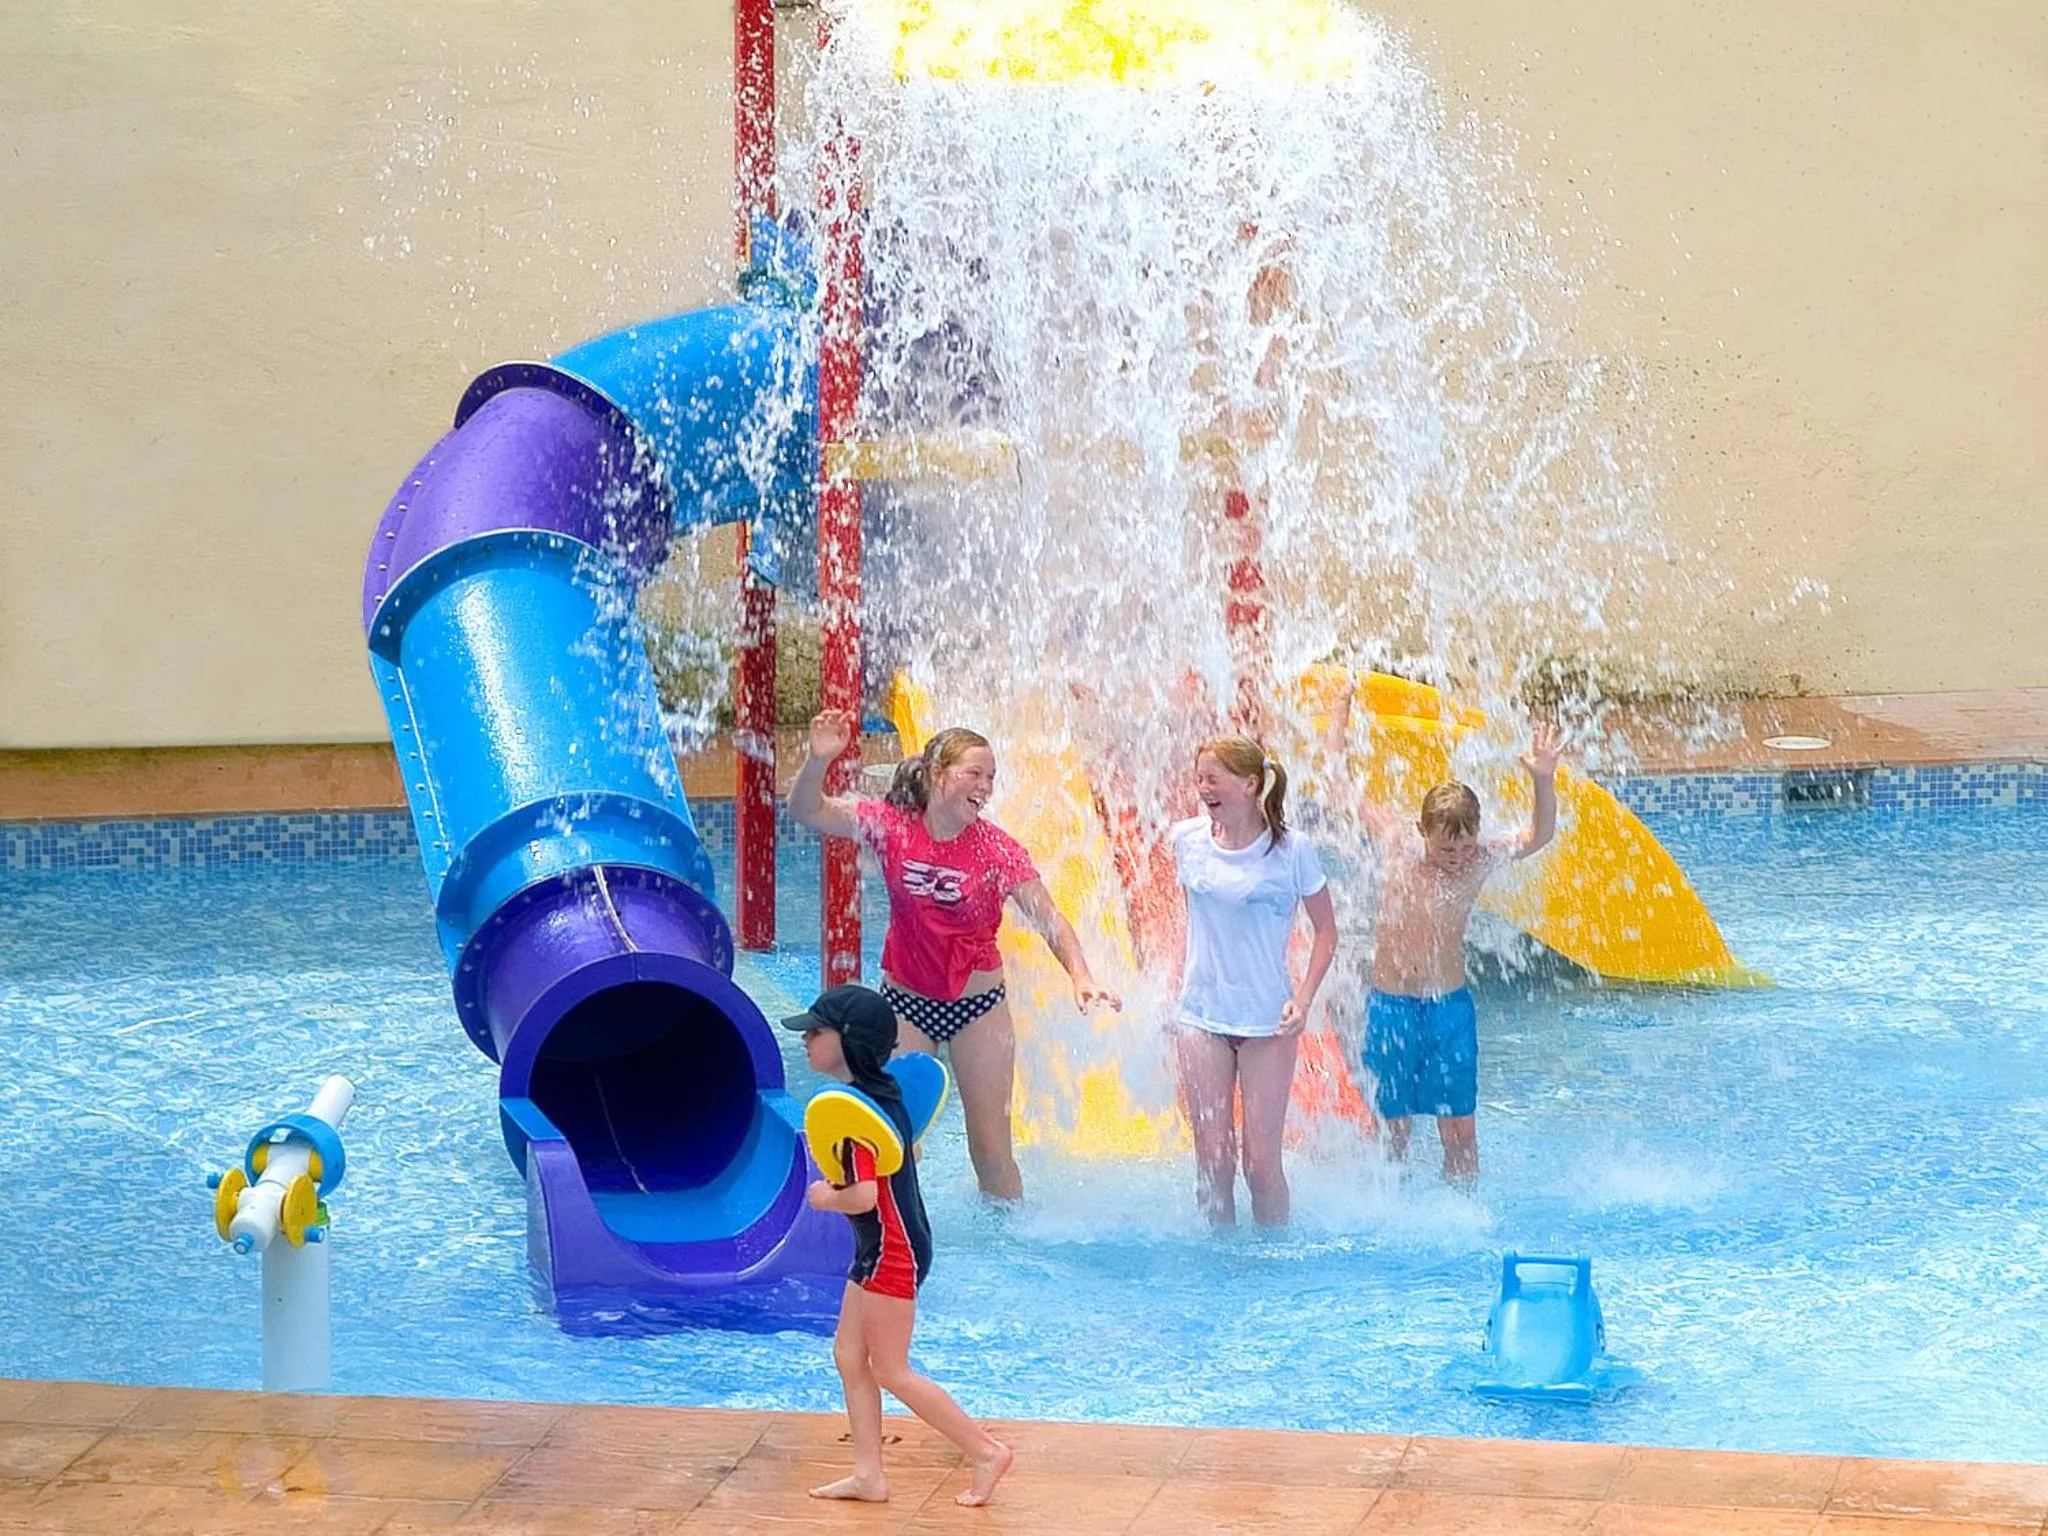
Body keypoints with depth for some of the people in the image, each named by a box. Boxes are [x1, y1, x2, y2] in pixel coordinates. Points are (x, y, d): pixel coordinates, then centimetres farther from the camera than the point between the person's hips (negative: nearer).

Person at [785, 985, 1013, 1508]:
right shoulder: (882, 1093, 7)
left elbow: (864, 1194, -30)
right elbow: (908, 1153, 24)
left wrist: (825, 1198, -10)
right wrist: (839, 1182, 14)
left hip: (892, 1251, -10)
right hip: (879, 1249, 10)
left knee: (891, 1372, -1)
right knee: (849, 1357, 13)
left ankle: (985, 1451, 4)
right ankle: (868, 1475, 17)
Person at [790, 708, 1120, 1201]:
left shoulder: (997, 849, -12)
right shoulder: (892, 827, -9)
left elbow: (1048, 918, -14)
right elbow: (807, 810, -9)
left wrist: (1080, 976, -31)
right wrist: (818, 760, -29)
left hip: (978, 1006, -1)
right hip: (905, 999, 1)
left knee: (991, 1150, 3)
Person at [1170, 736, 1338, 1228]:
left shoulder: (1290, 849, -8)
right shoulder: (1188, 838, 1)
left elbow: (1325, 931, -1)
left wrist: (1303, 1000, -11)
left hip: (1267, 1020, -3)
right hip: (1201, 1016, 3)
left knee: (1261, 1160, -2)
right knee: (1212, 1158, 2)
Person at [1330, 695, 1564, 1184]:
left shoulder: (1479, 862, -5)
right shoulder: (1395, 841, -6)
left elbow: (1538, 835, -15)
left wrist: (1543, 780, -31)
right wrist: (1340, 725, 12)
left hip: (1451, 1007, 0)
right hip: (1391, 1007, 0)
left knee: (1461, 1131, 3)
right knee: (1393, 1129, 6)